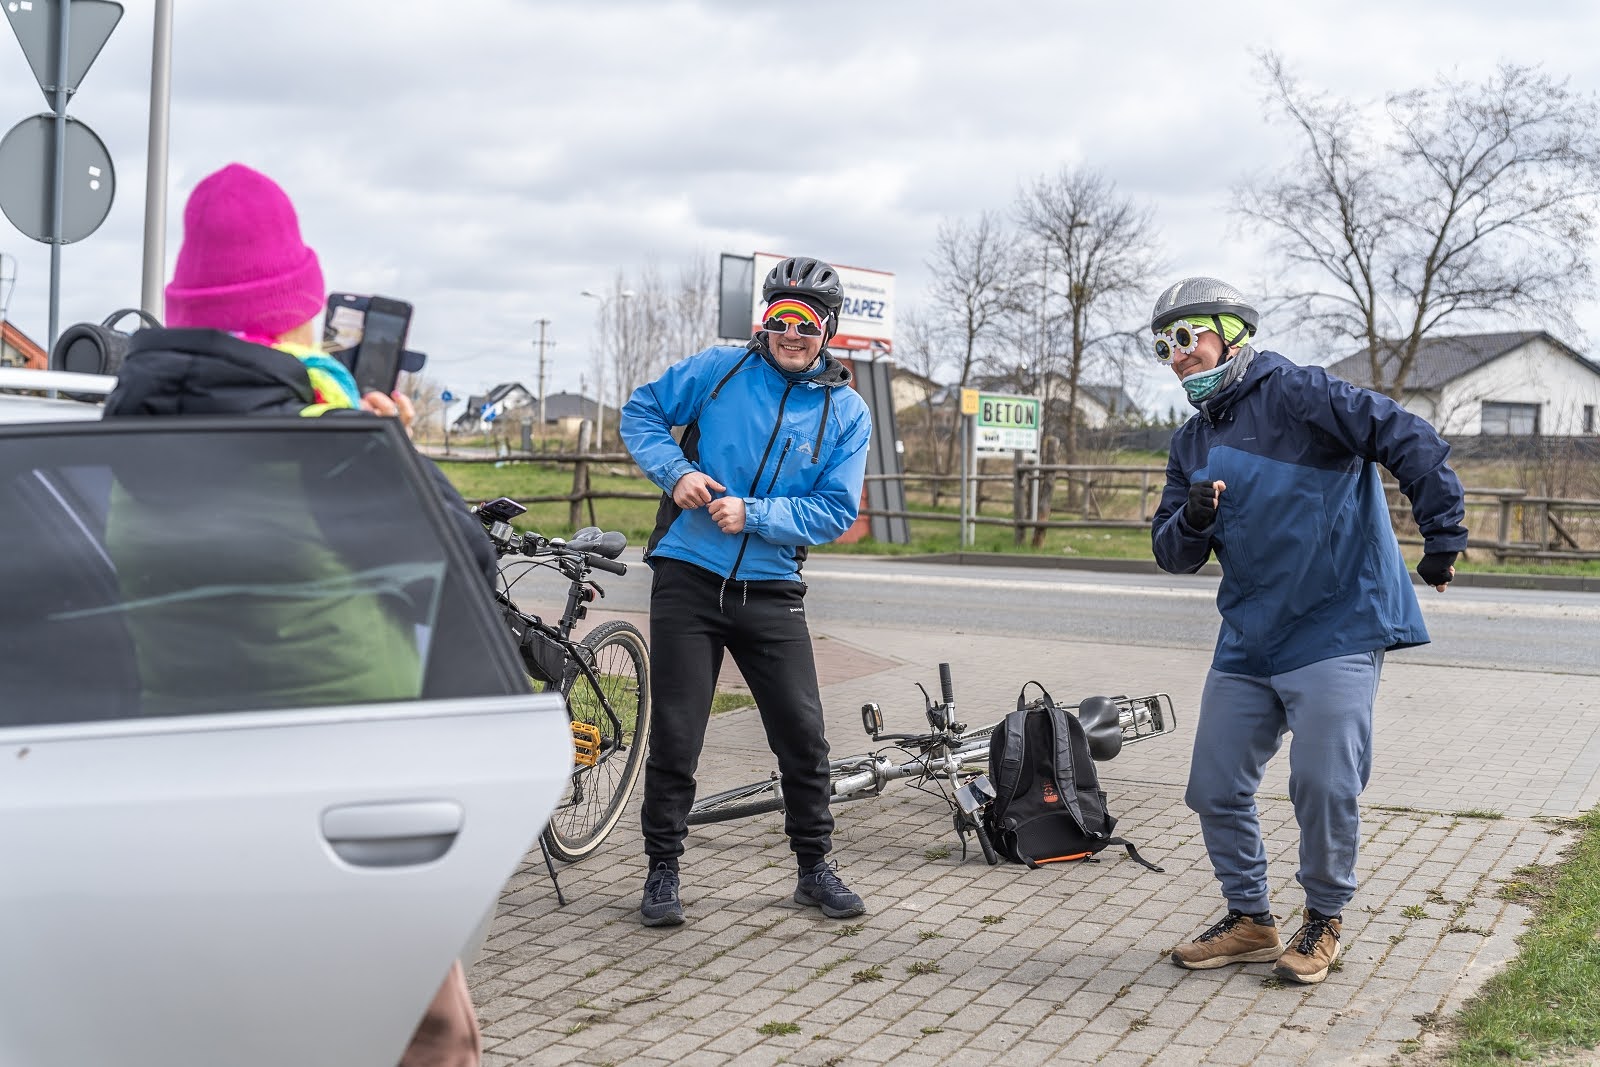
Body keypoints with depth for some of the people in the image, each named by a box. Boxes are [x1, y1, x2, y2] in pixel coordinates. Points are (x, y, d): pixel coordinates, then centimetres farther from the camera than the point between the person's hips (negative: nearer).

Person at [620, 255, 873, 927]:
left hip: (770, 589, 1)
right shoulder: (720, 368, 1)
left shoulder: (847, 412, 3)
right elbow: (641, 412, 9)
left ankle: (814, 868, 21)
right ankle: (662, 871, 16)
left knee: (803, 734, 3)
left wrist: (751, 514, -15)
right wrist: (676, 471, -9)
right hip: (687, 577, -1)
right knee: (674, 737, 1)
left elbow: (836, 511, -3)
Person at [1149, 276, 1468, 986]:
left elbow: (1409, 441, -13)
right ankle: (1250, 921, 24)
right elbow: (1171, 554, 11)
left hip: (1337, 629, -7)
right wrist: (1193, 520, -11)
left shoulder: (1294, 393, -9)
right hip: (1247, 641, 7)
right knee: (1216, 789, 6)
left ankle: (1324, 921, 14)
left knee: (1324, 785, -9)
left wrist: (1443, 535, -16)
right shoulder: (1192, 442, 13)